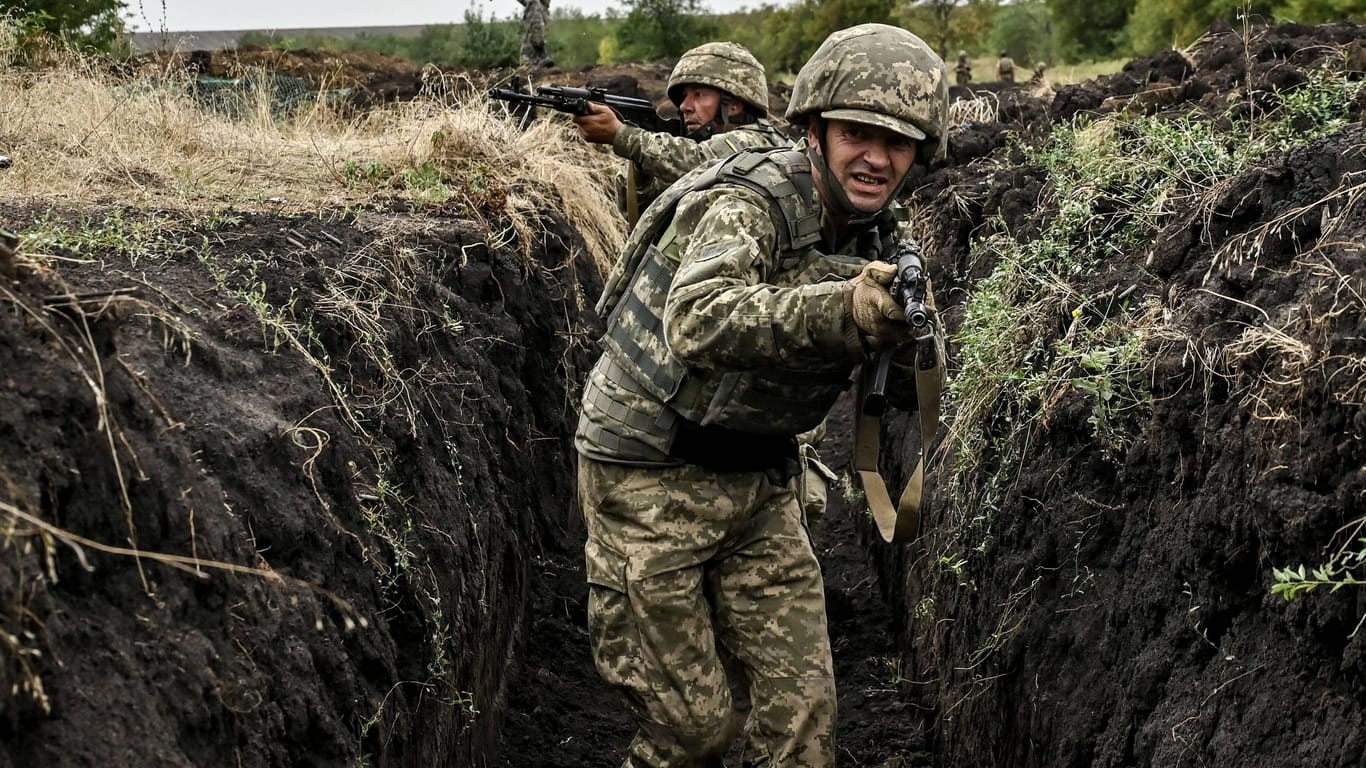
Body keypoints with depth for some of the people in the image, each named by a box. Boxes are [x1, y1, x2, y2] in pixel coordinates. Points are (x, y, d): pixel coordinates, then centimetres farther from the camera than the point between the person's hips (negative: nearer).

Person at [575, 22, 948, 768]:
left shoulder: (878, 231, 0)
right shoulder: (750, 203, -23)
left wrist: (909, 337, -23)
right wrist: (844, 310, -57)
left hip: (757, 481, 7)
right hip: (652, 479, -6)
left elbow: (902, 391, 0)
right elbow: (699, 321, -43)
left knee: (803, 706, 3)